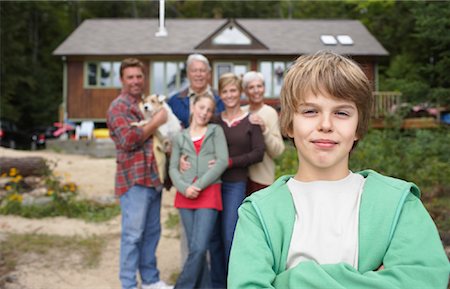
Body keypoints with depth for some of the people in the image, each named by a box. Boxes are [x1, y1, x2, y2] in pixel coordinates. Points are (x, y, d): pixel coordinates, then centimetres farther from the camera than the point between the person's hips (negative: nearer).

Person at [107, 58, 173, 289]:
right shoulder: (119, 107, -6)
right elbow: (128, 140, -19)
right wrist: (156, 123, -11)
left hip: (153, 177, 8)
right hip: (134, 178, -8)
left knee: (152, 231, 14)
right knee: (133, 234, -3)